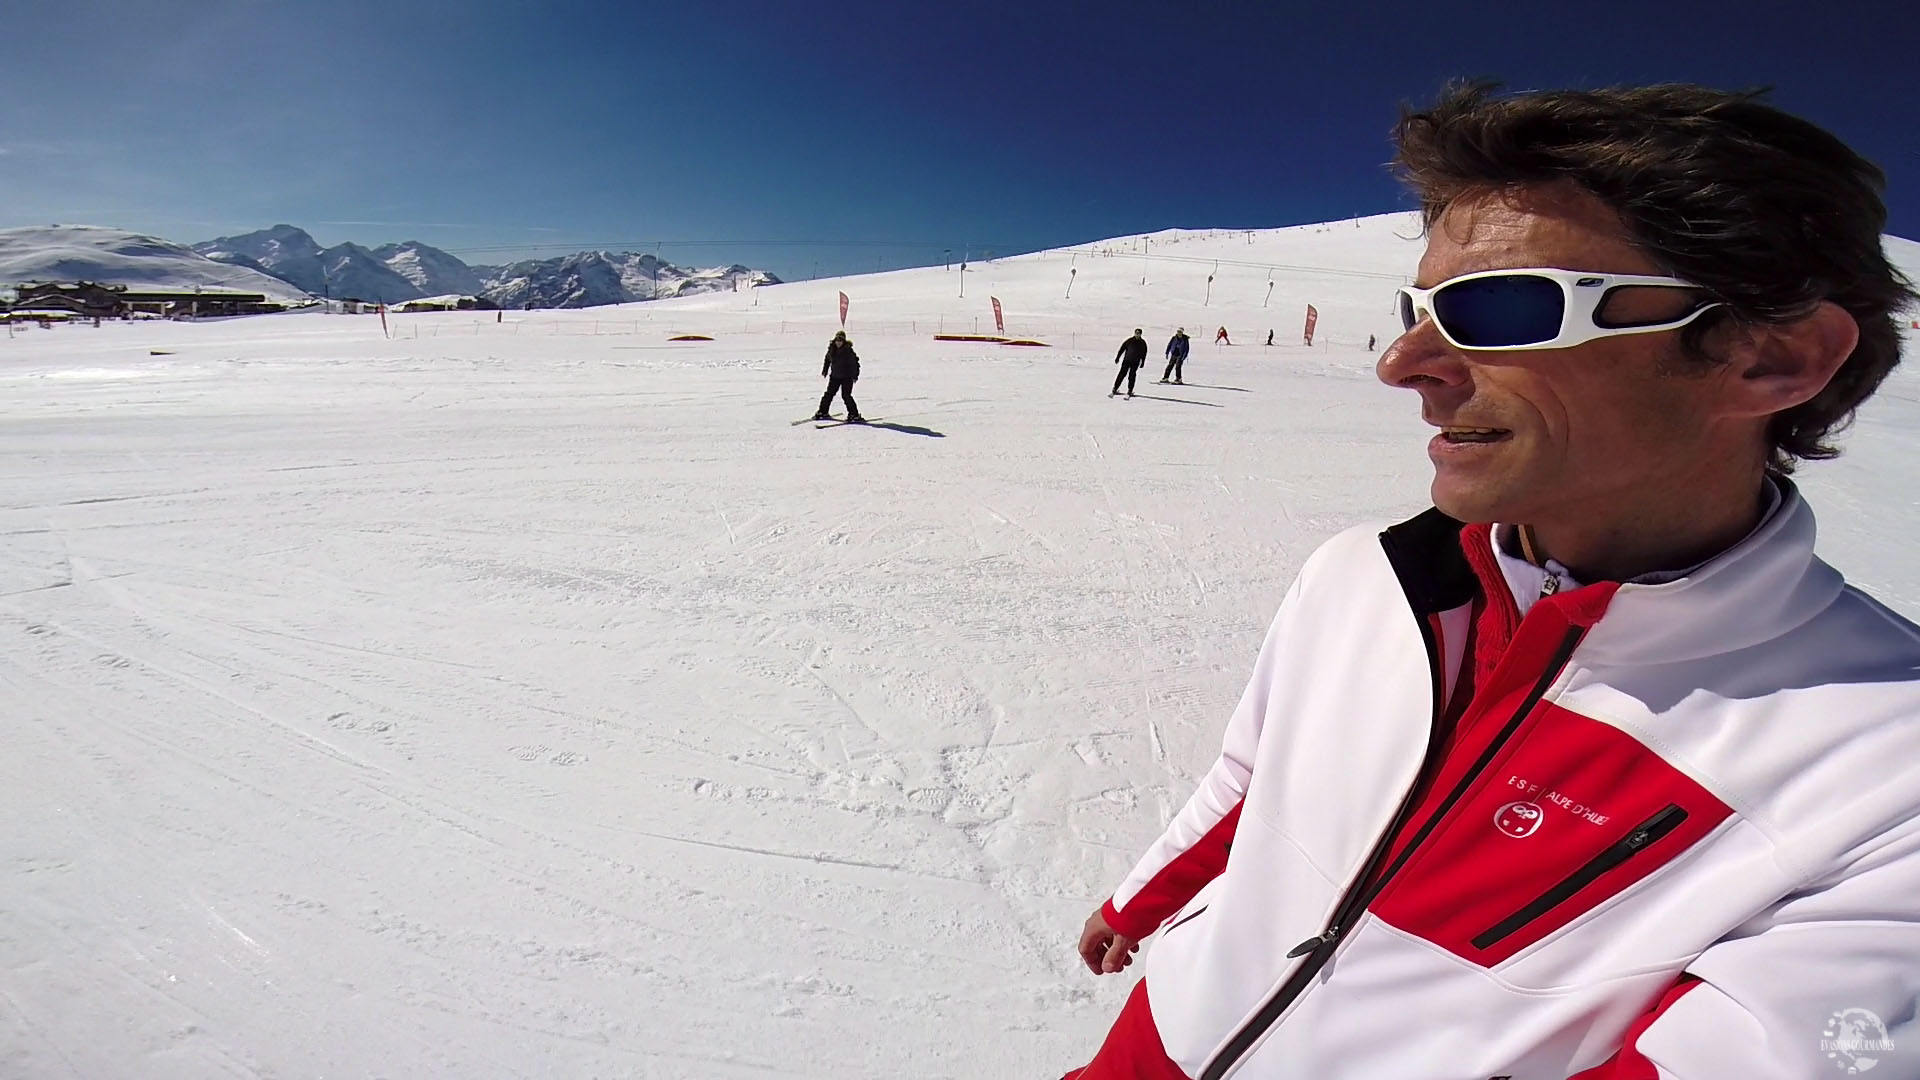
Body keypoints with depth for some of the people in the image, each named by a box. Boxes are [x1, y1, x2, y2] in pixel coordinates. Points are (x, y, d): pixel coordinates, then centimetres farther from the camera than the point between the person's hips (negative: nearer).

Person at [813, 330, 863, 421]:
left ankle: (854, 415, -4)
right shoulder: (831, 349, 1)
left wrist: (855, 376, -11)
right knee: (829, 394, 9)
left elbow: (855, 363, -8)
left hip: (847, 377, -5)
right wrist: (824, 371, 21)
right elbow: (827, 360, 19)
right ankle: (823, 412, 24)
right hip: (834, 376, 5)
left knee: (846, 395, -11)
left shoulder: (848, 350, -13)